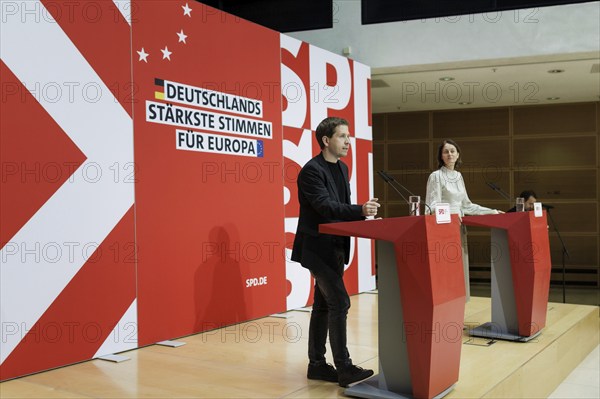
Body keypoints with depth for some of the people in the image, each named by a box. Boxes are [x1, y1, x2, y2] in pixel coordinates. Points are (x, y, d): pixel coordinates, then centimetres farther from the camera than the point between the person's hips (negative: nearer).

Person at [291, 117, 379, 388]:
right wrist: (360, 210, -38)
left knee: (323, 305, 12)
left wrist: (363, 215, 1)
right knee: (339, 302, -12)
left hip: (335, 248, 9)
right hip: (318, 248, -9)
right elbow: (326, 206, -28)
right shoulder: (311, 170, -16)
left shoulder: (342, 168, 12)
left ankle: (317, 365, 19)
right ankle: (344, 369, -5)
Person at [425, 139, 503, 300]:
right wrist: (449, 214, -30)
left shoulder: (458, 176, 15)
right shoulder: (436, 176, -5)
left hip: (459, 228, 7)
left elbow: (466, 205, 20)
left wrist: (492, 211, 19)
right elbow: (433, 206, -12)